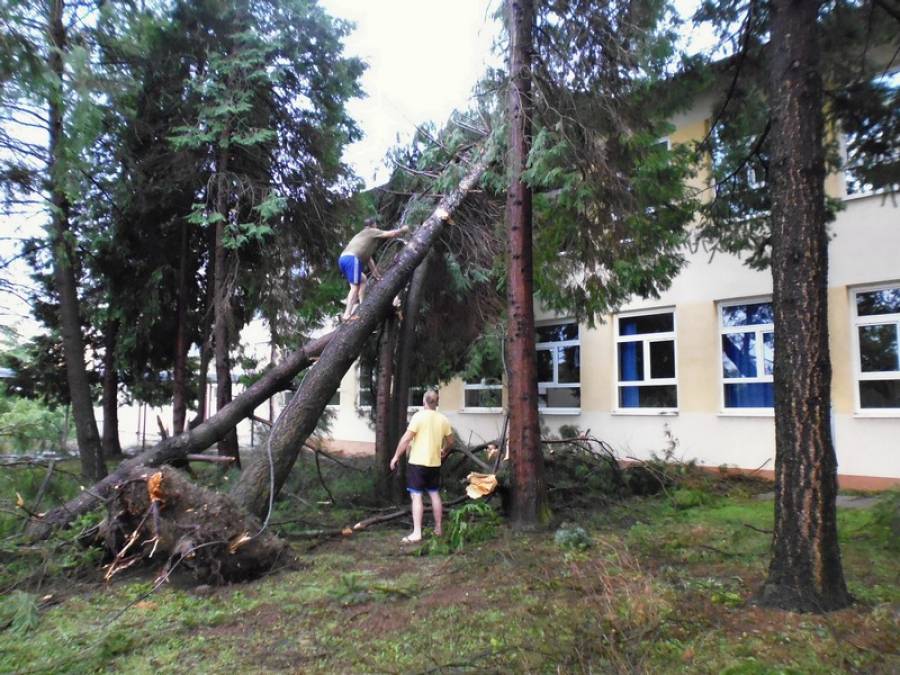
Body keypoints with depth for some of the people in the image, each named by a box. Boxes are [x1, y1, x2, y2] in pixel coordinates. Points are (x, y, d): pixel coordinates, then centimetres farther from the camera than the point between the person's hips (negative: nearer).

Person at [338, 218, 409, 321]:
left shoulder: (362, 235, 36)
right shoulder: (371, 232, 12)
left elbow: (367, 257, 38)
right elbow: (392, 234, 13)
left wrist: (375, 272, 41)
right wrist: (403, 230, 31)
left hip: (343, 258, 9)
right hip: (352, 258, -9)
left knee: (362, 279, 24)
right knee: (355, 287, -11)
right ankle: (347, 315, -21)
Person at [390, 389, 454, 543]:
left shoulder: (419, 416, -13)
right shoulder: (443, 419, 3)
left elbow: (406, 439, -15)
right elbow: (450, 441, 13)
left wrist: (396, 457, -6)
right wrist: (444, 450, 34)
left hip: (417, 462, -5)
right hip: (434, 463, 5)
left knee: (416, 496, -4)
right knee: (435, 494, 17)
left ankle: (416, 533, -8)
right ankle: (439, 528, 27)